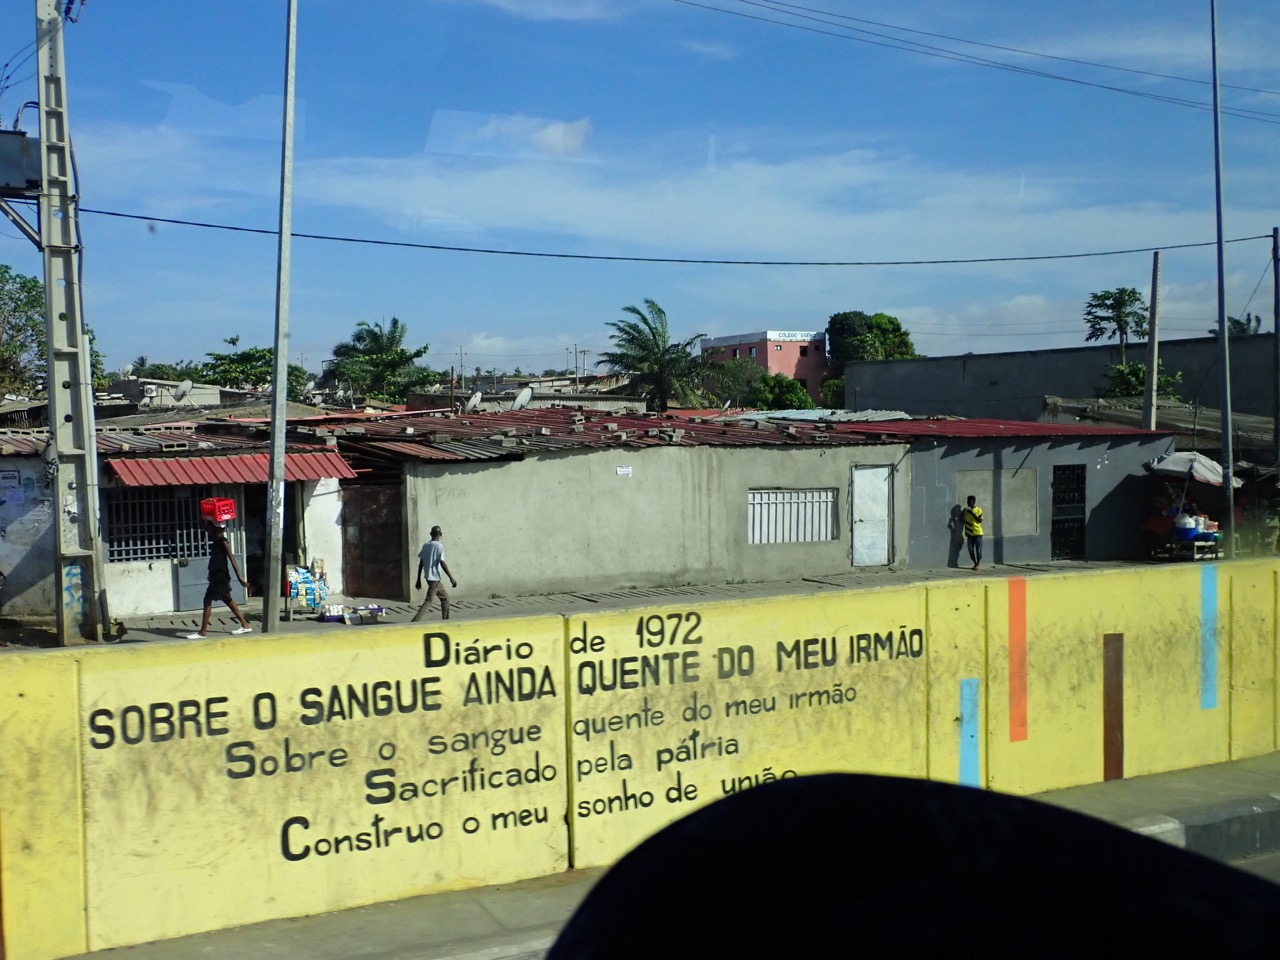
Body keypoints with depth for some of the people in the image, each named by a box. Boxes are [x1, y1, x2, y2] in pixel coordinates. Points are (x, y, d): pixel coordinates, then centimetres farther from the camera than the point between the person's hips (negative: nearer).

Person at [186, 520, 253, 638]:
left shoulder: (222, 541, -16)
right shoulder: (217, 540, 8)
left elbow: (232, 559, -19)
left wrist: (239, 577, -20)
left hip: (220, 577, -10)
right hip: (217, 576, 10)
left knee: (207, 600, -9)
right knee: (227, 600, 16)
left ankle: (203, 632, -7)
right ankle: (245, 625, 22)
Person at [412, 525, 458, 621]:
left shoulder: (425, 545, 7)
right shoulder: (439, 546, -14)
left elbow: (421, 563, 9)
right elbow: (442, 564, -19)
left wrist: (419, 580, 14)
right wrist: (451, 579, -14)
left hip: (428, 577, 8)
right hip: (435, 579, -8)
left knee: (445, 597, 20)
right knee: (428, 602, -9)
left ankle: (445, 621, 24)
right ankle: (414, 624, -20)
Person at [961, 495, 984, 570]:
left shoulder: (978, 510, -3)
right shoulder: (966, 510, 7)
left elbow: (980, 520, -11)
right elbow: (961, 519, 3)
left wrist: (973, 513, -18)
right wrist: (964, 511, -9)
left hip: (978, 533, -4)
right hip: (969, 533, 4)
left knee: (978, 550, -2)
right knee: (971, 550, 3)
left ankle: (978, 564, 8)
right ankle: (975, 563, 18)